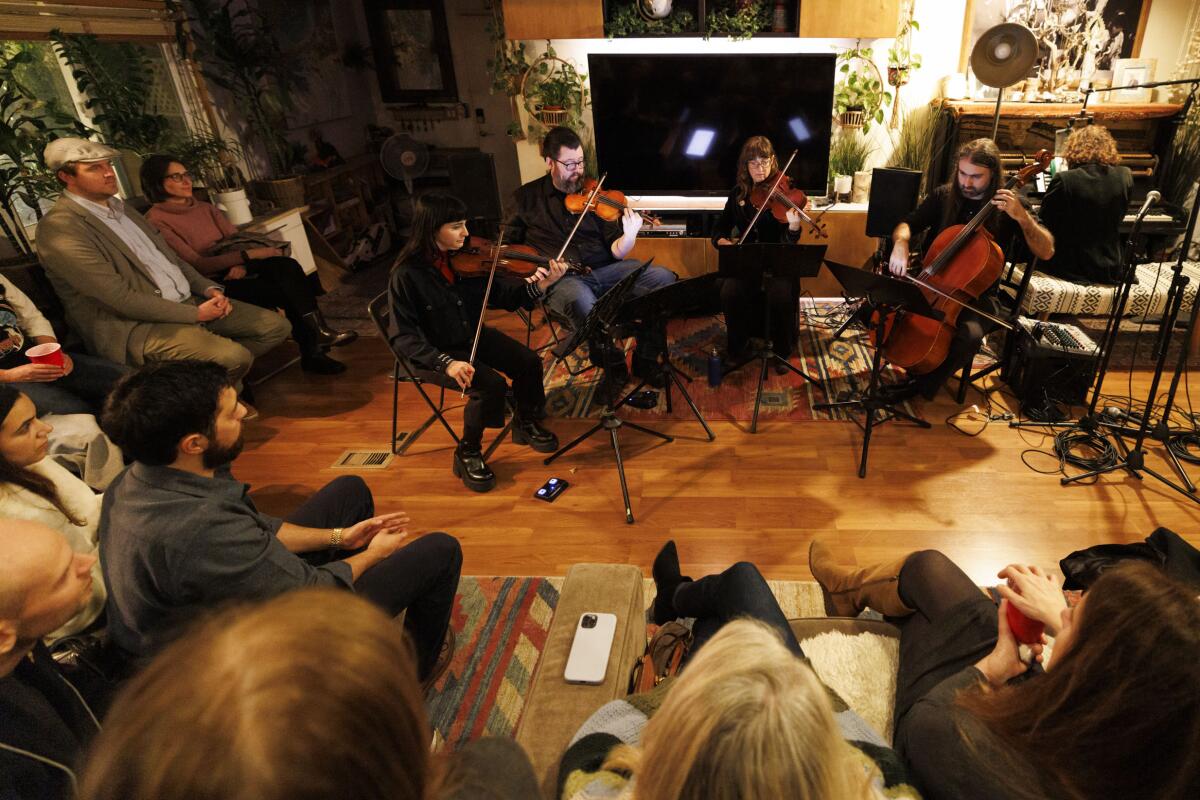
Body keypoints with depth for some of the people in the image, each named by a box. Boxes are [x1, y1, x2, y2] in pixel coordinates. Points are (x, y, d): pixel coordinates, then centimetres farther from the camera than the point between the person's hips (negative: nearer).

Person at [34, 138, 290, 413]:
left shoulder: (119, 206, 15)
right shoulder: (59, 229, -13)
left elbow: (168, 256, 19)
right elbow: (120, 298, -18)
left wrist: (209, 288, 1)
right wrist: (195, 314, -16)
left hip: (188, 301, 9)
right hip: (136, 326, -9)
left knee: (275, 327, -1)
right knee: (234, 357, -30)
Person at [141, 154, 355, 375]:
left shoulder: (205, 208, 16)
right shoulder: (156, 221, -7)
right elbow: (196, 265, -16)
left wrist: (241, 265, -15)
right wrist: (249, 255, -22)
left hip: (234, 271, 6)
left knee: (287, 266, -26)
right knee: (289, 292, -27)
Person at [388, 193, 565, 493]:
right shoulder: (407, 275, -21)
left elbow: (504, 294, -8)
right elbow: (403, 336, -20)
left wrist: (538, 286, -27)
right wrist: (446, 362, -32)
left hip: (475, 336, 5)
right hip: (437, 351, -5)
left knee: (529, 362, -11)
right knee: (492, 385, -25)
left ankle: (526, 423, 17)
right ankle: (467, 454, -1)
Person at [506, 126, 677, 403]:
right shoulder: (528, 197, 10)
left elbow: (615, 253, 5)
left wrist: (629, 236, -18)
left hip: (604, 269, 3)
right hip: (562, 279, -2)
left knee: (664, 278, -19)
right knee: (581, 301, -40)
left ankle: (646, 359, -2)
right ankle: (614, 367, -12)